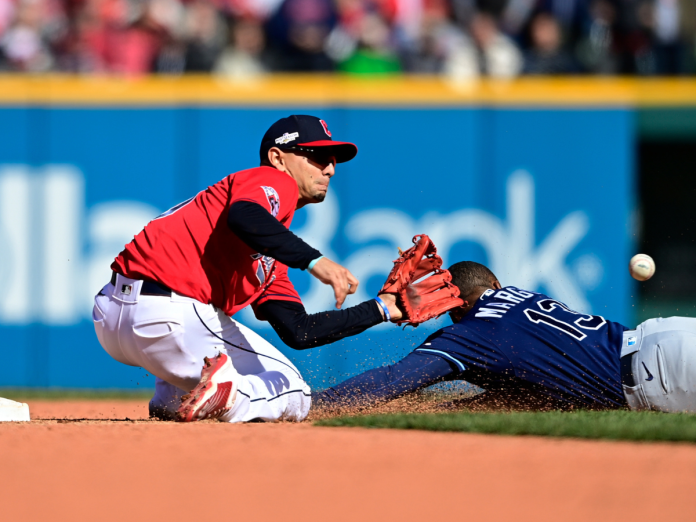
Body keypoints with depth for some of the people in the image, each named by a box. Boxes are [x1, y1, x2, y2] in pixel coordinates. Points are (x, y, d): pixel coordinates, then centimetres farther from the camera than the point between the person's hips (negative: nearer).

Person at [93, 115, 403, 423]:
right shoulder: (275, 182, 3)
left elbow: (298, 332, 20)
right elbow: (244, 217, -23)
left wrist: (381, 309, 23)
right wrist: (314, 261, -28)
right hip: (170, 317, -10)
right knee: (293, 397, 6)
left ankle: (170, 400, 19)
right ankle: (225, 392, -23)